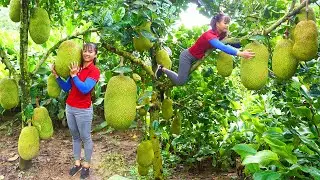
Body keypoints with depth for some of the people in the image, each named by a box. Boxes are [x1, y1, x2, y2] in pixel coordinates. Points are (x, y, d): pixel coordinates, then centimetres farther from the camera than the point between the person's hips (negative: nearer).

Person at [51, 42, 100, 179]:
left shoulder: (94, 71, -12)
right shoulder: (75, 67, 6)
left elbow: (85, 89, -24)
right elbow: (66, 88, 8)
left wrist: (74, 75, -23)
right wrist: (57, 76, -3)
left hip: (83, 110, -6)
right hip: (69, 107, 6)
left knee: (85, 138, 7)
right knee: (75, 137, 16)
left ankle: (86, 165, 22)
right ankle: (77, 163, 30)